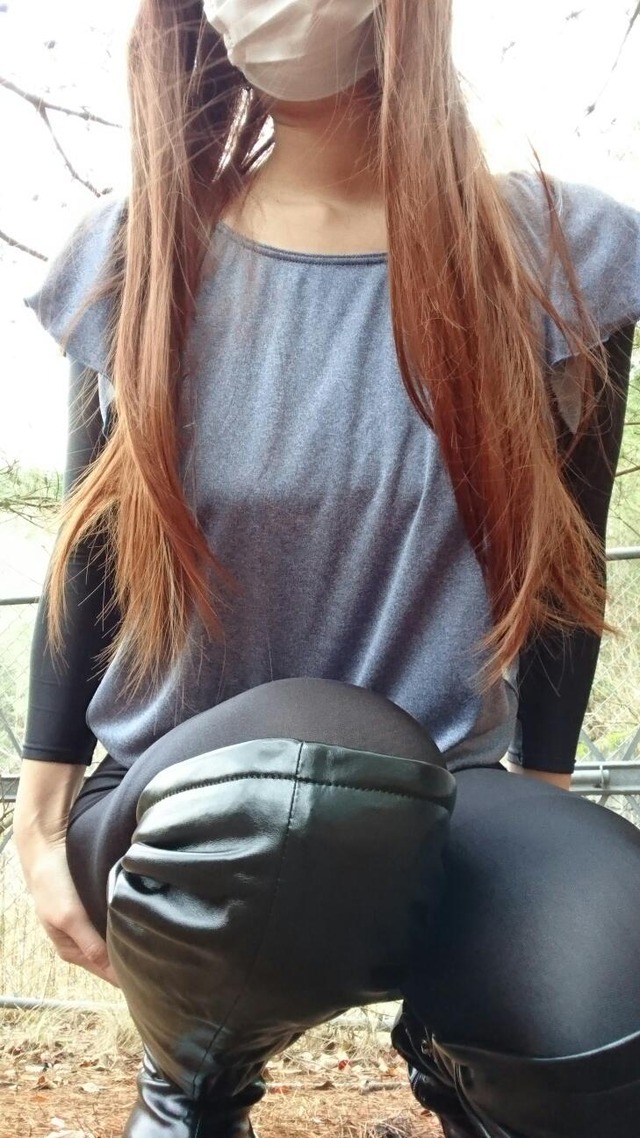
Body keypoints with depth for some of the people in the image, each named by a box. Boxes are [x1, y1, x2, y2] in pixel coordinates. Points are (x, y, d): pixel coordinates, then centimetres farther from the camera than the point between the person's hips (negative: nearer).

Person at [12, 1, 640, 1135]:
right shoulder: (130, 259, 0)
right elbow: (85, 559, 5)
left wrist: (531, 821, 7)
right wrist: (43, 821, 5)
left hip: (433, 812, 0)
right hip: (181, 824, 1)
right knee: (281, 781, -39)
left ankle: (453, 1043, 7)